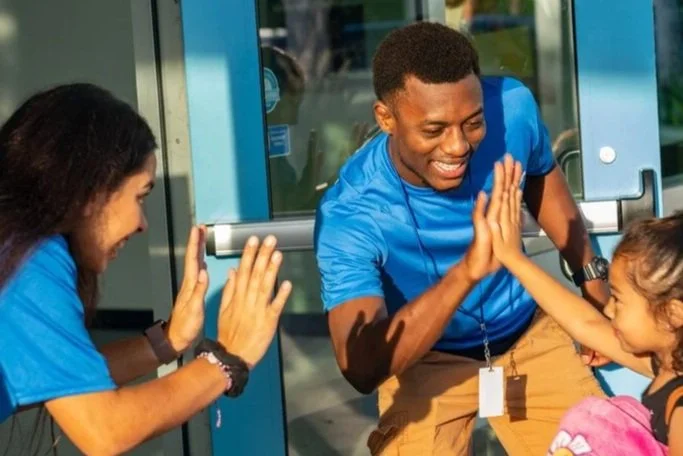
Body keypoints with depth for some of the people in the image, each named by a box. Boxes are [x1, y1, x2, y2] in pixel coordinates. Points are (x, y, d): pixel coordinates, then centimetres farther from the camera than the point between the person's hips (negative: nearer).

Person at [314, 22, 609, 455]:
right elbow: (361, 368, -45)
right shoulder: (349, 217, -35)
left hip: (527, 335, 3)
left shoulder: (512, 107, -23)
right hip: (425, 361, -3)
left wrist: (593, 278, 9)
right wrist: (466, 271, -54)